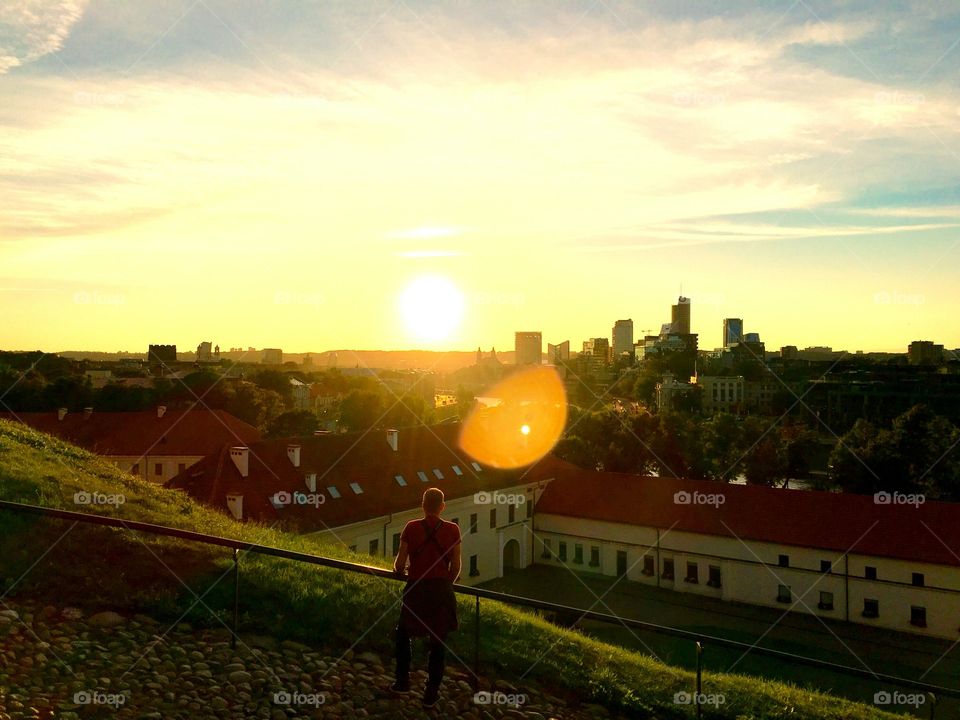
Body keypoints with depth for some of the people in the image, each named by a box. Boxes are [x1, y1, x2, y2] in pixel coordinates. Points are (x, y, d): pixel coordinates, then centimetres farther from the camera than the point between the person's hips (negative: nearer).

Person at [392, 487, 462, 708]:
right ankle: (431, 693, 16)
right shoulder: (452, 530, -5)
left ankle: (403, 681, 26)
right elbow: (455, 567, -1)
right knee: (437, 642, 11)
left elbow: (400, 564, -5)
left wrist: (398, 569, 18)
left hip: (416, 589, 0)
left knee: (403, 633, 23)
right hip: (442, 590, 1)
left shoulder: (411, 528, -8)